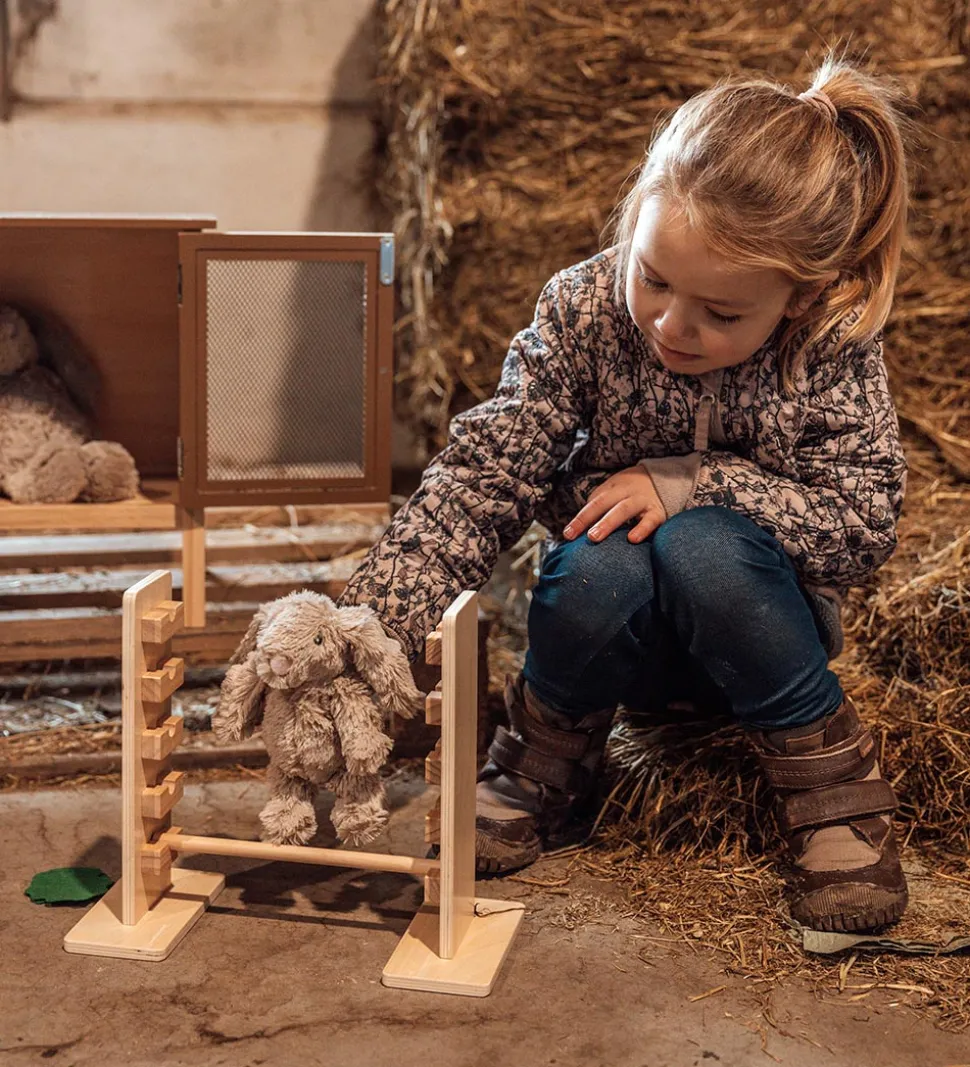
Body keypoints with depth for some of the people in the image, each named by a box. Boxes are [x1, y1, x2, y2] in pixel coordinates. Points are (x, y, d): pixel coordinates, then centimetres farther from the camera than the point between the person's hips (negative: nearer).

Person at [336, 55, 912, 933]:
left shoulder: (833, 350, -16)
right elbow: (483, 474, -19)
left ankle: (827, 764, -10)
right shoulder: (582, 310, -15)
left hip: (753, 624, 0)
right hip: (620, 634, 1)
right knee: (601, 567, -34)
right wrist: (374, 624, -31)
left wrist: (691, 485, -26)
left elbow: (864, 524, -15)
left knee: (700, 548, -33)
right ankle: (546, 756, -3)